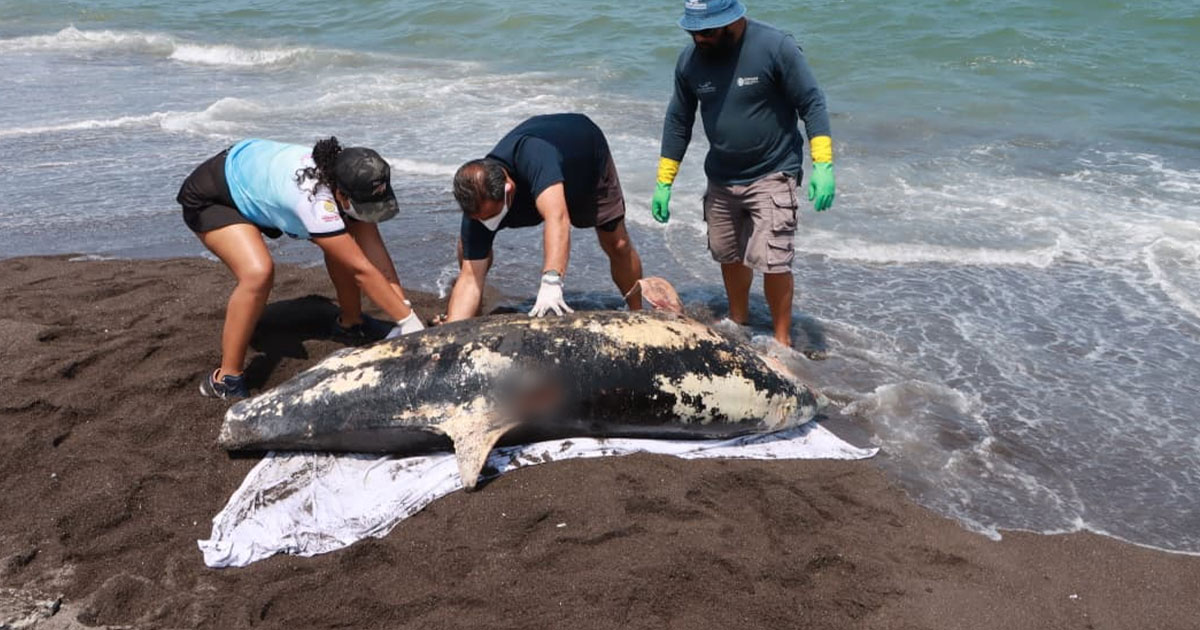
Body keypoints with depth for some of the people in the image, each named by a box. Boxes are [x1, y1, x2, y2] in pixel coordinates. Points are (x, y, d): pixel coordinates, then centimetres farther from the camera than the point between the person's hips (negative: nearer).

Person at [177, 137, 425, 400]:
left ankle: (350, 321, 21)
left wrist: (404, 306, -27)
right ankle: (225, 378, -18)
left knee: (343, 245, -1)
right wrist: (409, 321, -35)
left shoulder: (348, 180, -20)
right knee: (258, 272, -31)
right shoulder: (315, 200, -42)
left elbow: (374, 249, -20)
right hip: (210, 198, -8)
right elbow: (362, 270, -39)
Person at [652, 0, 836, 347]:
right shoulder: (690, 60, -5)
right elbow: (678, 121, 5)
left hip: (771, 176, -5)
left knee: (772, 261, -10)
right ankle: (739, 322, 38)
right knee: (729, 255, 16)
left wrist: (823, 165, -21)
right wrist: (664, 183, 4)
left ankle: (782, 339, 8)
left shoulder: (776, 47, -18)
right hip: (721, 180, 5)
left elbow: (812, 104, -13)